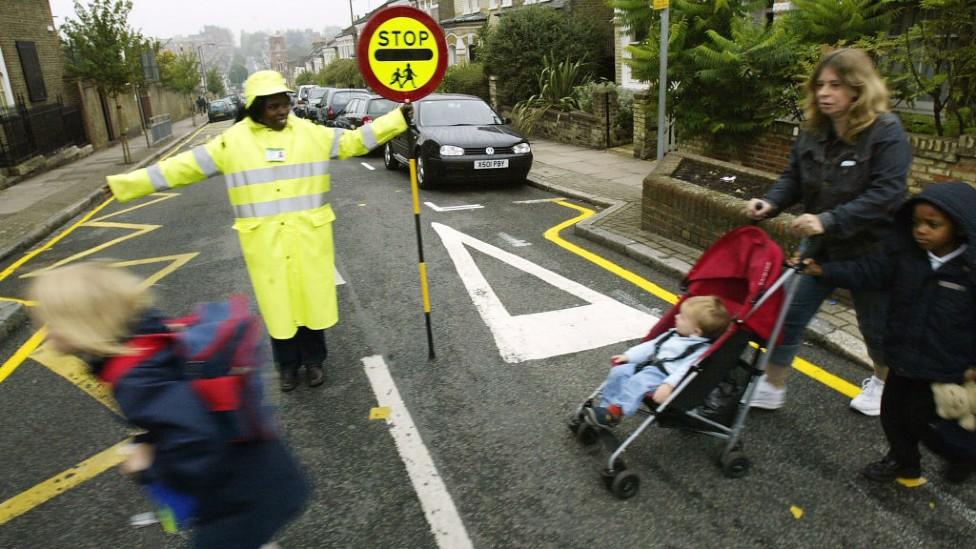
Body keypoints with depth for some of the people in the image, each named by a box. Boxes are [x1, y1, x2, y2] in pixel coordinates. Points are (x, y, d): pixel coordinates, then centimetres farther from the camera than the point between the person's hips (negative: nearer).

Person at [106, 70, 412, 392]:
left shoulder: (310, 133, 0)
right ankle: (288, 365, 28)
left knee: (313, 299, 9)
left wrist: (398, 119, -4)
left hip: (308, 236, 1)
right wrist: (125, 184, -2)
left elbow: (355, 140, 3)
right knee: (278, 304, 9)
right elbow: (186, 166, -1)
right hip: (265, 241, 0)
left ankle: (314, 360, 29)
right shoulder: (233, 141, -3)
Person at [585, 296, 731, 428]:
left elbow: (686, 370, -23)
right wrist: (629, 356, 17)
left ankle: (616, 412, -33)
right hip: (649, 365, 9)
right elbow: (652, 345, 22)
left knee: (637, 382, -32)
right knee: (618, 371, -5)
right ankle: (606, 407, -4)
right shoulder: (674, 334, 17)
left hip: (666, 376, -9)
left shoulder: (701, 349, -11)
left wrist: (668, 386, -35)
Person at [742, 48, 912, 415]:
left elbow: (886, 193, -26)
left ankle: (884, 382, 46)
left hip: (871, 250, -5)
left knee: (876, 325, 16)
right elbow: (794, 179, 3)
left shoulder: (886, 131, -18)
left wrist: (829, 220, -36)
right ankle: (772, 388, 18)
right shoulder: (813, 131, -1)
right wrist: (770, 204, -18)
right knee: (788, 314, 3)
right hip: (821, 246, 5)